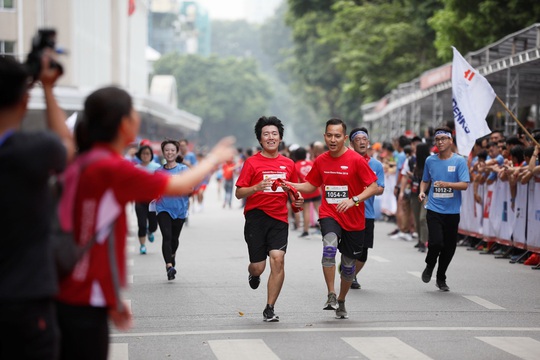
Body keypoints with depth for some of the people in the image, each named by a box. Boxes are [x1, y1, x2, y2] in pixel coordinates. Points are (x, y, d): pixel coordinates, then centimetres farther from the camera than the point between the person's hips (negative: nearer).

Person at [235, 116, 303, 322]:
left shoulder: (288, 164, 11)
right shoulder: (252, 162, 0)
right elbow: (239, 193, -2)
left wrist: (296, 199, 1)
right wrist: (257, 187, -20)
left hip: (279, 218, 2)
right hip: (256, 217, -2)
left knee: (278, 259, -14)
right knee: (258, 266, -2)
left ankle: (269, 309, -3)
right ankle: (253, 274, 40)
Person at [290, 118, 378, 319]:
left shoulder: (356, 160, -10)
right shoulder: (321, 161, 4)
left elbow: (373, 187, -11)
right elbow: (311, 186, 17)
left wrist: (354, 200, -26)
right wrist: (290, 185, 0)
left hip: (354, 220, -1)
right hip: (329, 215, 1)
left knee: (349, 264, 10)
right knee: (329, 247, -29)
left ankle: (341, 301, 33)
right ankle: (331, 296, -22)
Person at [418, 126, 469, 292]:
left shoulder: (459, 161, -3)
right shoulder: (430, 160, 6)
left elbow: (464, 185, -11)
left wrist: (447, 184, -26)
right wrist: (422, 191, -1)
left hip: (452, 211, 0)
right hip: (434, 209, 0)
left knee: (449, 247, 6)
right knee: (436, 242, -17)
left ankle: (441, 278, 27)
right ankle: (429, 265, 15)